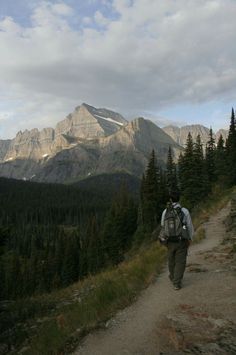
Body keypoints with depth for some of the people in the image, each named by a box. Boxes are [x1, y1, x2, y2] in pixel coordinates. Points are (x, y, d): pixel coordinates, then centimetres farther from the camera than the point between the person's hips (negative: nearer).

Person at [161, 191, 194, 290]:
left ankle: (173, 277, 44)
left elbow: (163, 225, 7)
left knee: (171, 260, 22)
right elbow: (190, 226, -3)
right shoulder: (185, 211, -12)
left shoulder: (165, 211, -7)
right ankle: (177, 283, 4)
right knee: (180, 262, 6)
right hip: (182, 241, -2)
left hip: (170, 241, 2)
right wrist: (190, 238, 12)